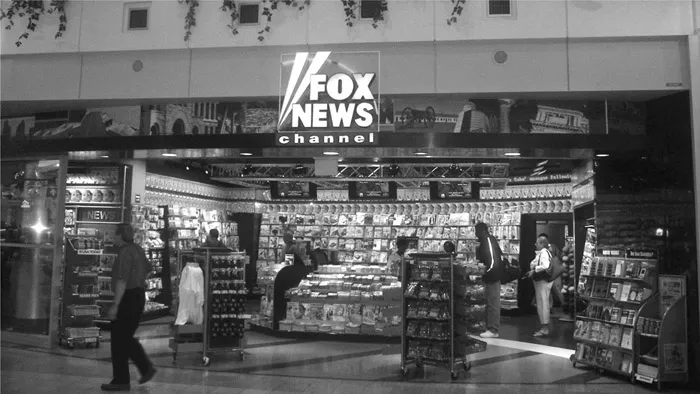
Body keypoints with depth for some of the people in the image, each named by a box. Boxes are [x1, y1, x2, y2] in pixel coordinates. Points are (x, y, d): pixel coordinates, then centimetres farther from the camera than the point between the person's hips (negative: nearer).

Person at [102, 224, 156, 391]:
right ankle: (146, 367, 12)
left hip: (127, 298, -9)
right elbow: (148, 269, 26)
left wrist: (115, 305, -24)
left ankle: (121, 381, 5)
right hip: (138, 296, 9)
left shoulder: (125, 253, -18)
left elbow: (122, 281, -24)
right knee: (126, 338, 17)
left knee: (119, 340, 0)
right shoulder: (137, 250, 11)